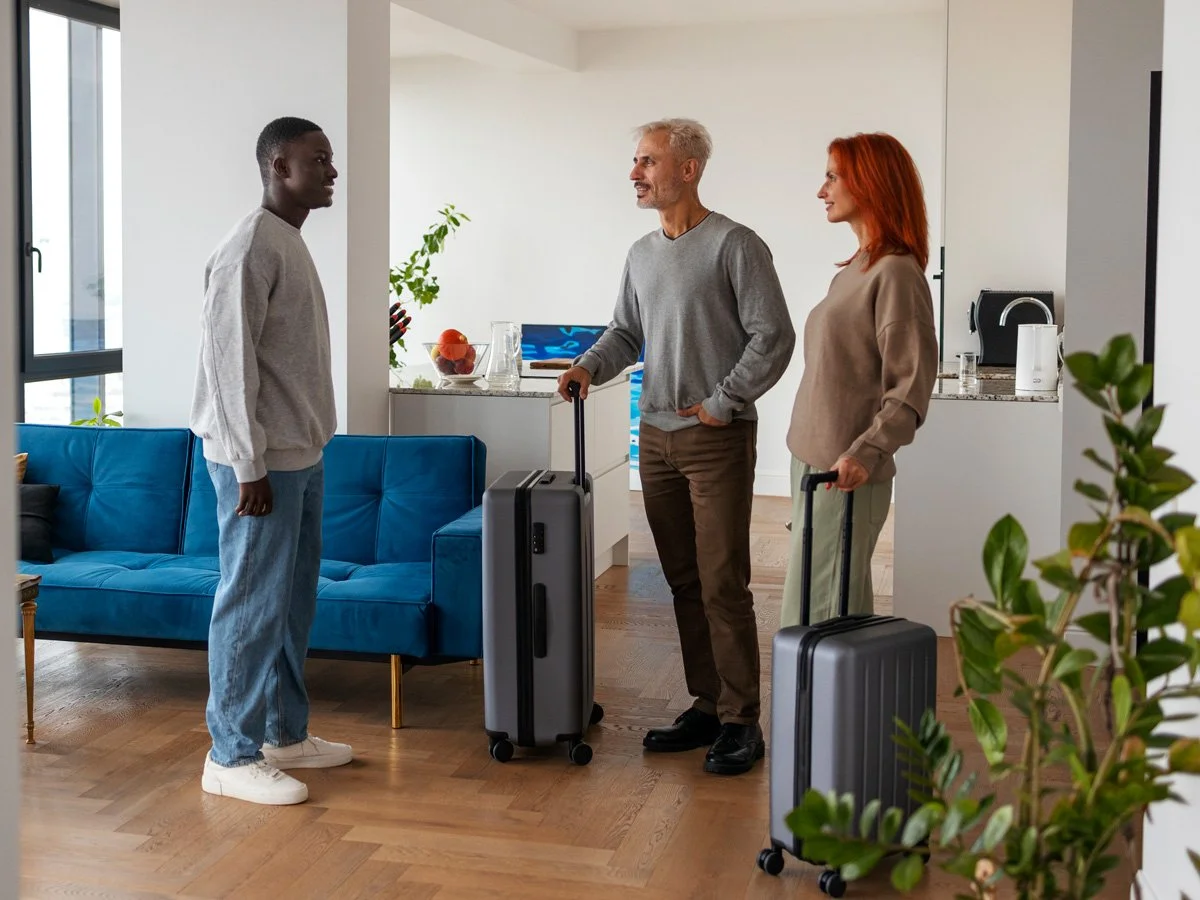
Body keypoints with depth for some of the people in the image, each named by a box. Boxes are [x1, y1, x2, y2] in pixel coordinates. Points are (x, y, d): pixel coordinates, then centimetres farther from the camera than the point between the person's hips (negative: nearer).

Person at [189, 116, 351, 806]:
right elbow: (230, 360, -19)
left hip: (301, 455, 10)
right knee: (254, 604, -3)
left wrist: (304, 449, 18)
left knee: (295, 599, 15)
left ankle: (286, 734, 26)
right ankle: (233, 756, 6)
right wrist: (250, 466, -20)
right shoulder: (252, 248, -15)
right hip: (264, 461, -10)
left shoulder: (292, 244, 15)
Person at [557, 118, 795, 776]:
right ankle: (705, 706, 20)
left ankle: (740, 722, 2)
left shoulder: (734, 245, -8)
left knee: (723, 586, -6)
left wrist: (722, 402, -12)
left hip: (717, 438, -7)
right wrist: (591, 365, 2)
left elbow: (773, 337, -11)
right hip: (656, 437, 7)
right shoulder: (642, 253, 14)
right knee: (684, 583, 11)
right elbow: (626, 331, 22)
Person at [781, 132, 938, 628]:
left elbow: (912, 389, -17)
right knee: (842, 615, 12)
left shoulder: (895, 272, -13)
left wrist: (865, 454, -26)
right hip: (813, 462, 9)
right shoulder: (857, 268, 14)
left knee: (814, 620, -8)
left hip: (845, 475, -9)